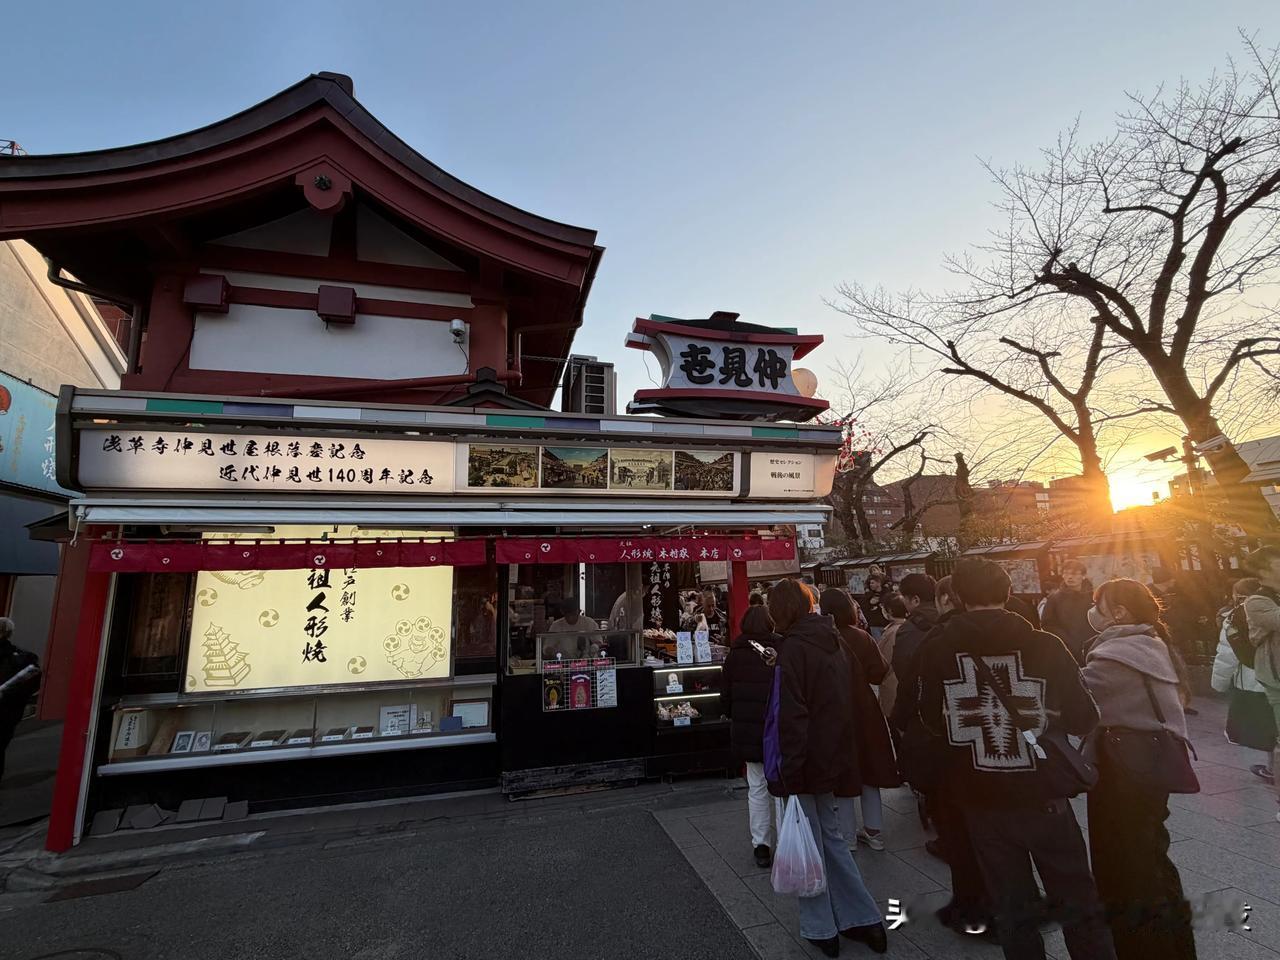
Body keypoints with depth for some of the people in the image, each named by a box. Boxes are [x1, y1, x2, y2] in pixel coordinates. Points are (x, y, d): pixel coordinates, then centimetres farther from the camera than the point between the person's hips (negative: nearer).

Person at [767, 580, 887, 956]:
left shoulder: (795, 648, -19)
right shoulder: (833, 641, 6)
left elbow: (792, 716, -22)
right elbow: (846, 702, 14)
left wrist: (789, 775, -17)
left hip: (807, 759, -8)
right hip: (833, 756, 8)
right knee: (829, 834, 21)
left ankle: (820, 928, 23)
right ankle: (863, 919, 27)